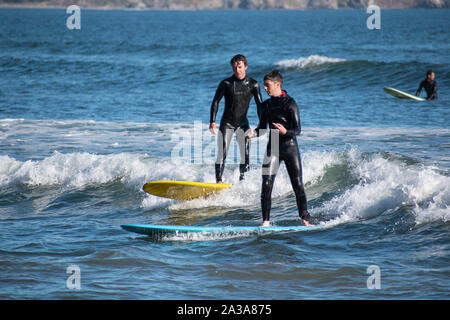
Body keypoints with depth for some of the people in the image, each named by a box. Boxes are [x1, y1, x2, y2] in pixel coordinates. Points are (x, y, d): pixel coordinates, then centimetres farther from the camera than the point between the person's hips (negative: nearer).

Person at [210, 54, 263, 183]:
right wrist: (212, 122, -8)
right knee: (222, 154, -12)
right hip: (227, 123, -2)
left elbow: (259, 105, 0)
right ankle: (218, 181, -12)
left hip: (243, 124, 2)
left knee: (245, 156, -2)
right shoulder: (225, 84, -4)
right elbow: (215, 102, 0)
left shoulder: (253, 84, -1)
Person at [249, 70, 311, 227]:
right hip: (273, 149, 4)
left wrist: (285, 132, -33)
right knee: (266, 185, -7)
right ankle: (266, 221, -5)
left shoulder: (290, 103, -9)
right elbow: (262, 128, 18)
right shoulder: (266, 105, 10)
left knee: (298, 185, -2)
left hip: (290, 147, -4)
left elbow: (297, 130, -13)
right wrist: (254, 133, -3)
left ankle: (305, 219, 6)